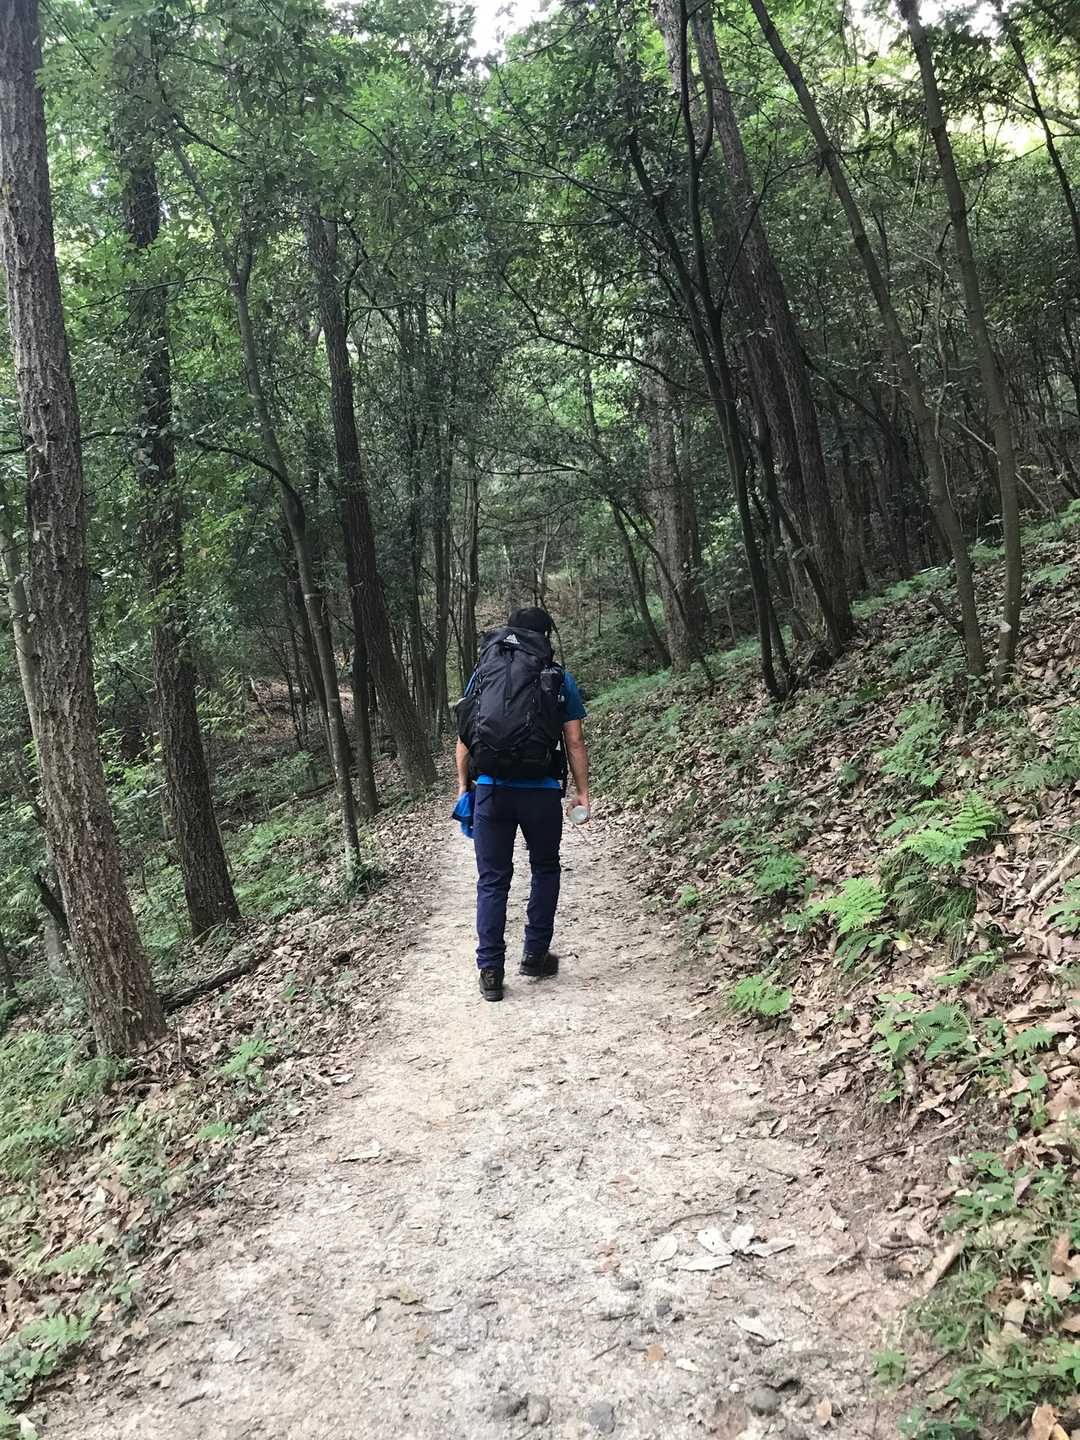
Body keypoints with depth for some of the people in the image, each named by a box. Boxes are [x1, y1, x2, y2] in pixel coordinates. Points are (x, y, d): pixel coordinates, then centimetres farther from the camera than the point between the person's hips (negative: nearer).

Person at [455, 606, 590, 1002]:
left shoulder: (483, 672, 9)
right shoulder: (559, 677, 2)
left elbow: (464, 736, 8)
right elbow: (574, 741, -1)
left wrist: (463, 784, 15)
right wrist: (582, 791, 7)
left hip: (490, 788, 2)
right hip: (540, 791, -1)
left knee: (492, 880, 8)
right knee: (545, 869, 19)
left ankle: (490, 971, 7)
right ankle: (535, 954, 21)